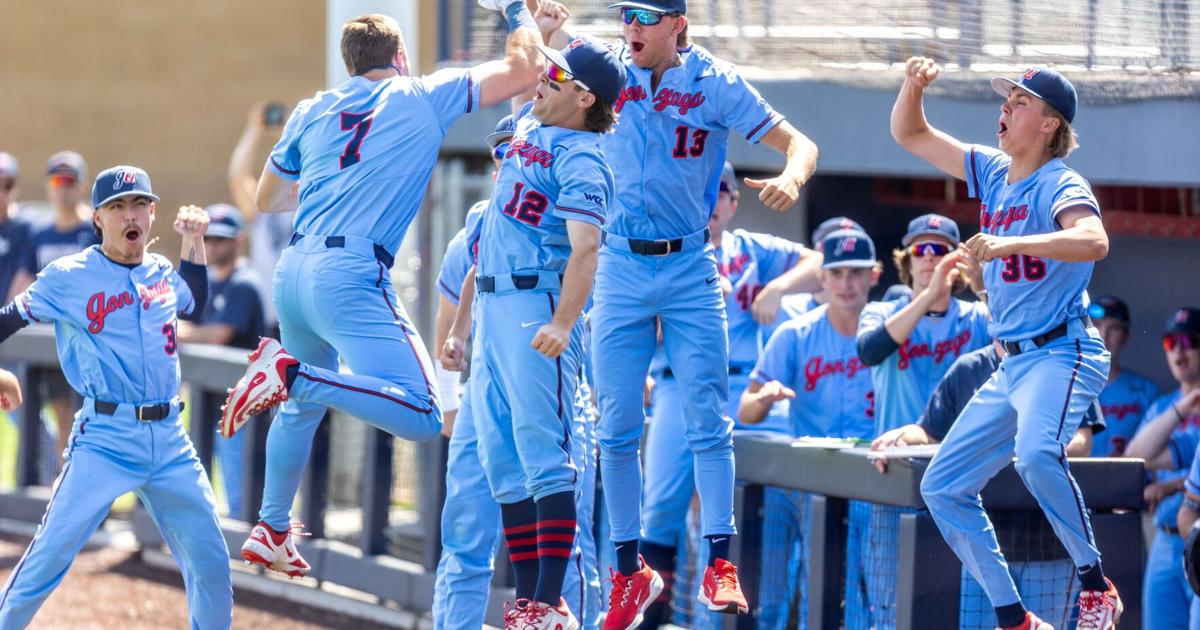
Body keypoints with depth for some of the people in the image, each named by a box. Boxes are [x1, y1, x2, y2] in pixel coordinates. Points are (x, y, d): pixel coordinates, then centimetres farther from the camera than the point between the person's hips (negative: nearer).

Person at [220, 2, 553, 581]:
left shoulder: (312, 112, 17)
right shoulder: (423, 99, 5)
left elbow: (264, 198, 29)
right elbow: (523, 69, 5)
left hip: (292, 272, 7)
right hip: (351, 276, -7)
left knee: (303, 406, 28)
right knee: (421, 417, -15)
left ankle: (271, 531, 30)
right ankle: (292, 375, -27)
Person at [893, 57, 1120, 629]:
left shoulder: (1060, 186, -12)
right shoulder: (992, 172, 12)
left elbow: (1094, 242, -33)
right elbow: (910, 135, 20)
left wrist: (1010, 243, -42)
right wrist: (913, 85, -1)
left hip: (1063, 356, -9)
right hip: (1013, 367, 9)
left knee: (1036, 453, -37)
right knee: (942, 488, 8)